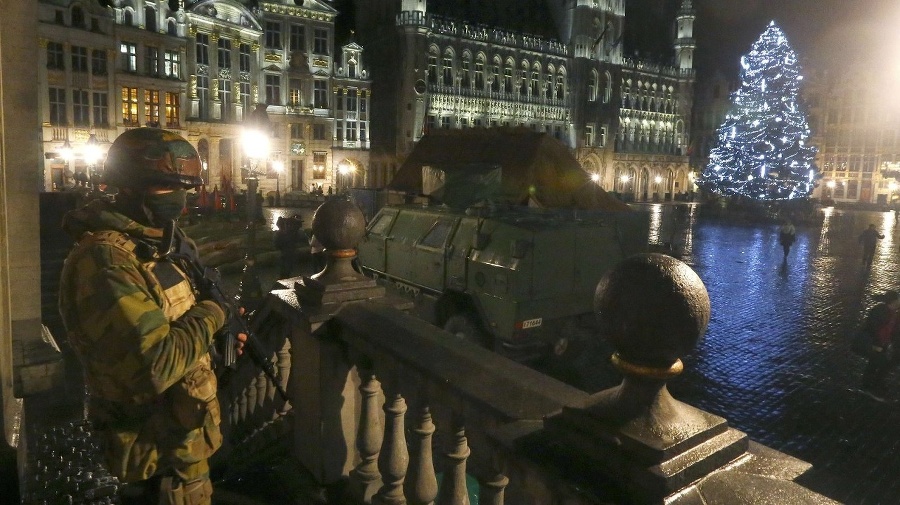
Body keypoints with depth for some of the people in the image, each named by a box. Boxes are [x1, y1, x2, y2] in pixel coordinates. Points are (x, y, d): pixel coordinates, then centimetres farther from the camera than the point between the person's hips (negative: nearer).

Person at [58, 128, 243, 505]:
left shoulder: (155, 243, 4)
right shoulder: (105, 261, -28)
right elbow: (155, 366, -36)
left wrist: (220, 333, -1)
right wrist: (209, 316, -20)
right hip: (162, 447, -9)